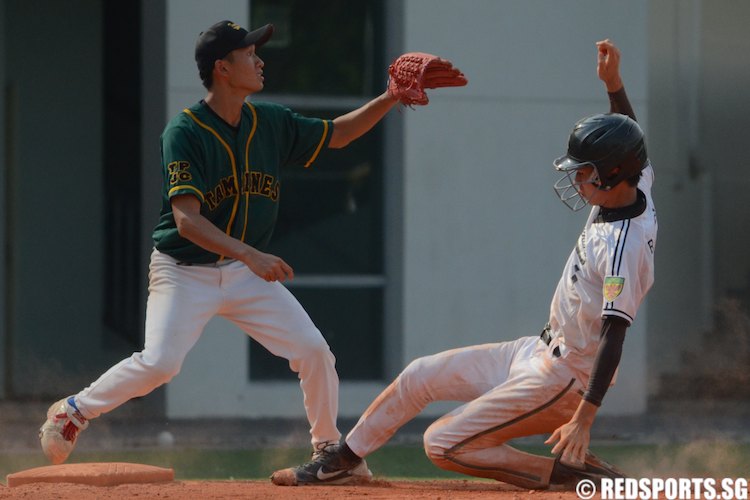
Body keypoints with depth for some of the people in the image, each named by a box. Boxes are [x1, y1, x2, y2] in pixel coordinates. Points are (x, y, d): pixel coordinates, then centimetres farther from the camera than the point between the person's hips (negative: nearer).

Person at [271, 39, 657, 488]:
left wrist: (584, 419, -39)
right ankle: (339, 462, 27)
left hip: (560, 380, -10)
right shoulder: (637, 189, -3)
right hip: (538, 351, 10)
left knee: (443, 444, -8)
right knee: (420, 376, 13)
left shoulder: (622, 247, -31)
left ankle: (573, 470, -6)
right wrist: (613, 83, 2)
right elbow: (628, 139, 17)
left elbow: (614, 336, -35)